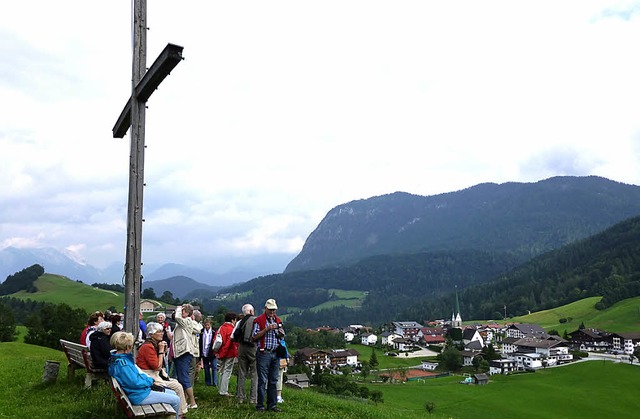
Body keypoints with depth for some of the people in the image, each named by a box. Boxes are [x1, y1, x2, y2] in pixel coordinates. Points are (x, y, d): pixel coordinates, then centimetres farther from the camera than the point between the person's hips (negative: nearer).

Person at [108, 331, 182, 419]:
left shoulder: (120, 358, 7)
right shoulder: (122, 363, -26)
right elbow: (135, 383, -27)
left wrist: (149, 379, 4)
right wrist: (150, 381, -11)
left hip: (143, 389, 11)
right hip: (140, 396, -11)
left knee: (172, 393, 17)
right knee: (176, 400, -6)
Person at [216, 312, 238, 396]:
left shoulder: (221, 328, 8)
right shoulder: (231, 329, -15)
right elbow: (229, 342, -21)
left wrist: (217, 352, 11)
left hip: (221, 354, 8)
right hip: (229, 354, -8)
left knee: (222, 372, 17)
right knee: (227, 372, -2)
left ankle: (220, 390, 23)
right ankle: (224, 391, -2)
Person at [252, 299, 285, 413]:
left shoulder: (278, 320, 14)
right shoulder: (259, 320, -4)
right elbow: (255, 337, -10)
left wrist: (281, 333, -3)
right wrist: (267, 329, -19)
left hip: (275, 353, 6)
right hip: (264, 353, -5)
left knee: (273, 381, 9)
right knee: (262, 380, -2)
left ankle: (272, 404, 16)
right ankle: (260, 405, 6)